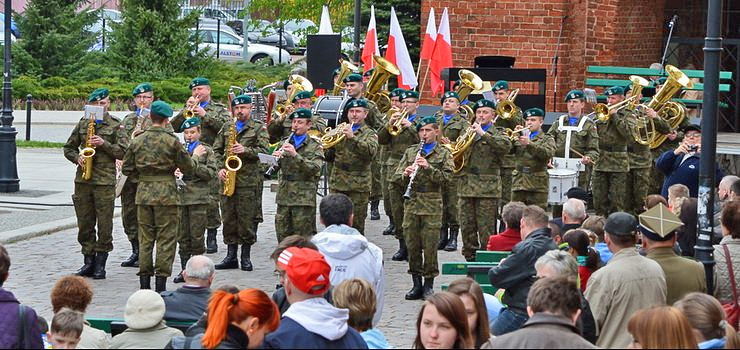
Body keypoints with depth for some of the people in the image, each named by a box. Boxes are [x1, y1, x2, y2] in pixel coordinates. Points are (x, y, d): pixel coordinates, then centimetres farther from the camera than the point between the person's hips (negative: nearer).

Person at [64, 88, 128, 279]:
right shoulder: (82, 124, 13)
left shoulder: (115, 125, 4)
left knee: (104, 225, -4)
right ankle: (88, 261, 15)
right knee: (84, 224, 6)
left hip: (105, 180, -3)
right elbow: (68, 148, 18)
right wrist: (77, 158, -2)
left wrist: (104, 144, -14)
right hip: (82, 179, 4)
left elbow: (123, 152, -3)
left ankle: (100, 264, 4)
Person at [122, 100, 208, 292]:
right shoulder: (171, 141, -9)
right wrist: (195, 156, 14)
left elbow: (126, 168, 7)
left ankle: (144, 282, 13)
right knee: (166, 239, 3)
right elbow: (188, 168, -4)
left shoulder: (138, 140, 3)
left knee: (145, 239, 11)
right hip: (166, 193, -4)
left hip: (144, 193, 4)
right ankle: (161, 281, 1)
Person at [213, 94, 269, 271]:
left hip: (249, 179, -4)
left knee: (246, 218, -4)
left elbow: (263, 150, -6)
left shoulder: (258, 128, 5)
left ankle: (246, 256, 5)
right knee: (228, 217, 5)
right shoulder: (227, 127, 16)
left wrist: (245, 150, -20)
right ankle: (231, 256, 11)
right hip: (227, 177, 4)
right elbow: (216, 150, 15)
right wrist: (219, 168, 0)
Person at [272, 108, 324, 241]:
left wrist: (295, 155, -24)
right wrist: (276, 157, -14)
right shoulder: (285, 142, 14)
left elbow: (315, 169, -14)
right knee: (283, 236, 8)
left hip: (304, 199, -4)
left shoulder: (315, 146, 0)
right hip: (283, 197, 5)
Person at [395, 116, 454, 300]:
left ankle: (429, 284, 6)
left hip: (432, 204, -3)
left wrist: (428, 167, -18)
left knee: (430, 246, -4)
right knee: (412, 245, 4)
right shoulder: (410, 152, 15)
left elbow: (446, 178, -7)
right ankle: (416, 284, 12)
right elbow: (397, 177, 10)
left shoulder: (443, 153, 6)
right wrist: (405, 174, -12)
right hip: (411, 203, 3)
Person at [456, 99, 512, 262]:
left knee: (486, 230, -5)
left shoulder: (496, 134, 5)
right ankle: (470, 259, 14)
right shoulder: (467, 133, 18)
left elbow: (506, 146, -18)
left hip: (487, 188, -4)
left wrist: (483, 133, -19)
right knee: (467, 228, 5)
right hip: (466, 186, 4)